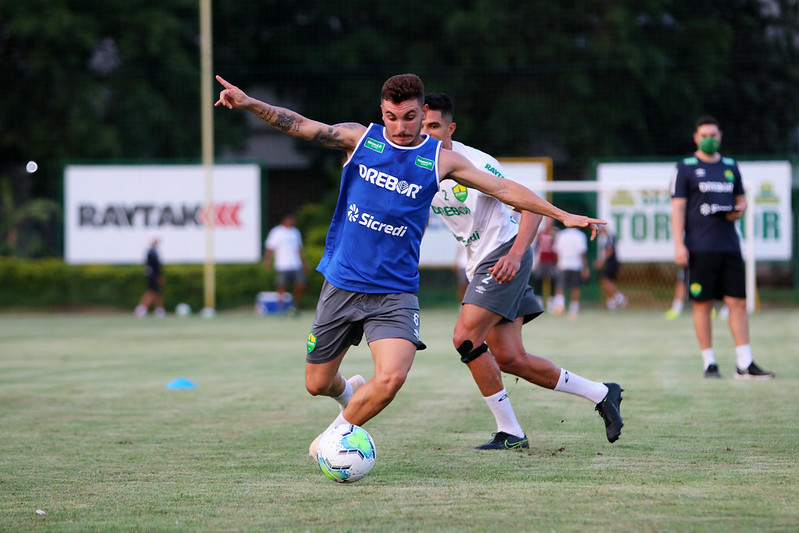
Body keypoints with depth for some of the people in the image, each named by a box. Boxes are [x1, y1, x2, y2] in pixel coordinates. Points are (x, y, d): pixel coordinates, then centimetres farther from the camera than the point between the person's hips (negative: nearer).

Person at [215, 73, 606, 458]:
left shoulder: (440, 160, 0)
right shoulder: (360, 139, 0)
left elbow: (503, 189, 5)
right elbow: (298, 125, -7)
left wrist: (562, 214, 2)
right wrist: (249, 103, -21)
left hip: (395, 293, -1)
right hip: (341, 284, 1)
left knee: (392, 377, -23)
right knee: (317, 384, 7)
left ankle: (335, 436, 4)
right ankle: (351, 393, 45)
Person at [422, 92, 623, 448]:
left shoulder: (473, 162, -19)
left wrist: (515, 254, -30)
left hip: (504, 256, -8)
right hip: (479, 264, 8)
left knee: (465, 338, -19)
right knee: (508, 359, 3)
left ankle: (509, 432, -8)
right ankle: (601, 394, 18)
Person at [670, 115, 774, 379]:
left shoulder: (731, 166, 16)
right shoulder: (685, 167, 2)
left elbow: (741, 198, 25)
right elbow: (678, 208, -3)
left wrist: (739, 210, 0)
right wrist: (679, 245, -11)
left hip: (730, 246, 4)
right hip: (700, 247, -4)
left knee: (738, 302, 0)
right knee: (703, 304, -3)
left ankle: (745, 364, 1)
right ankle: (709, 363, 4)